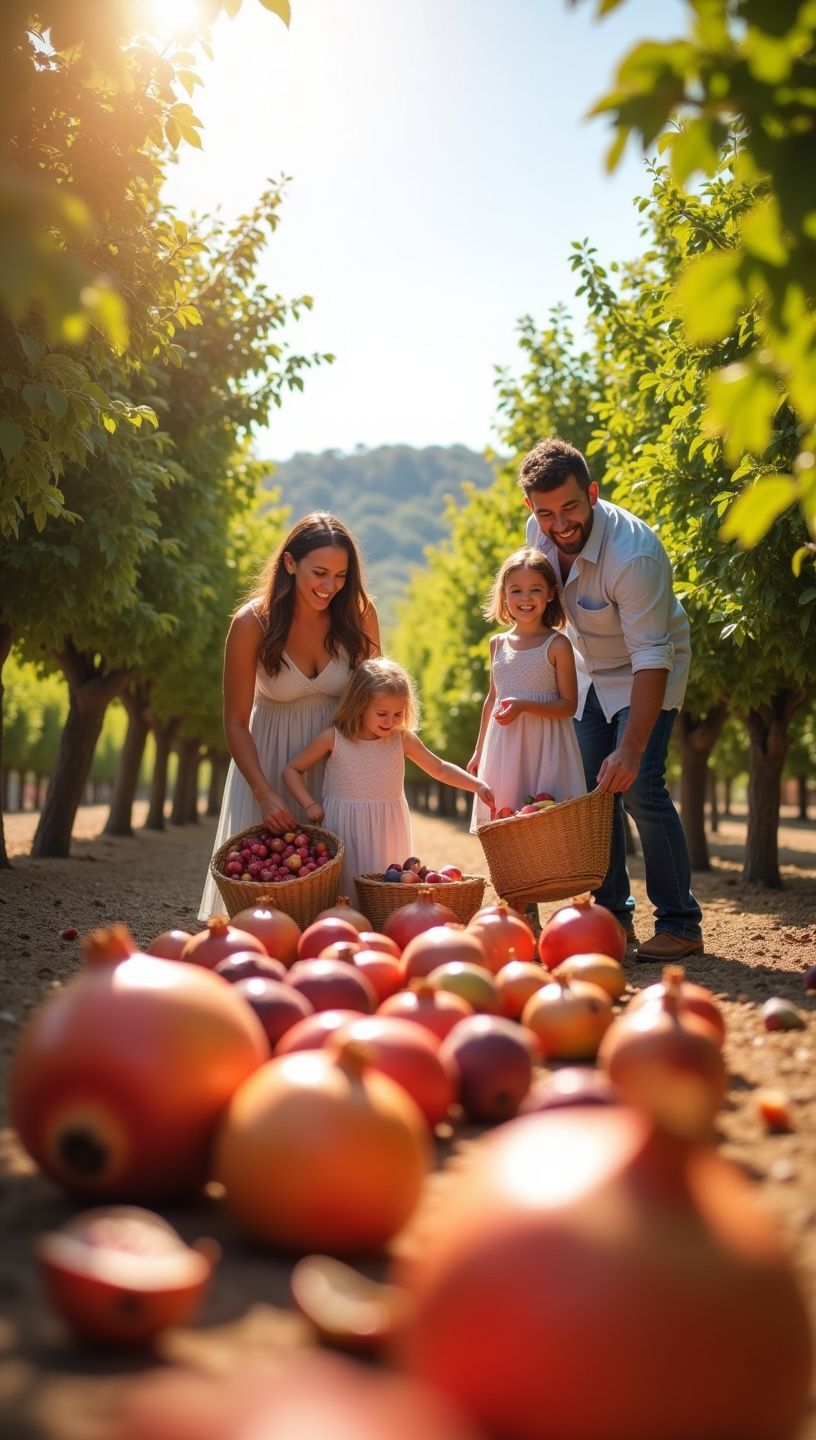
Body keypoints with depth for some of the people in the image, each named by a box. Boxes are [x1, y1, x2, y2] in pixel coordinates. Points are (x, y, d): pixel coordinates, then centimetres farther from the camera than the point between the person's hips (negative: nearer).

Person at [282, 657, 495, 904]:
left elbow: (440, 769, 12)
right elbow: (292, 770, 6)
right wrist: (310, 804, -5)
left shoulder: (403, 739, -1)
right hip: (344, 828, -2)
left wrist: (478, 785, 0)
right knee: (345, 889, 1)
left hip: (387, 832, 2)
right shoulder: (333, 738, -6)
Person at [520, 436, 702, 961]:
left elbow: (651, 659, -35)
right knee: (594, 792, 5)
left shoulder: (633, 554, -34)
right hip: (590, 670, 7)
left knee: (639, 788, -18)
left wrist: (631, 749, -40)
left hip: (646, 673, -7)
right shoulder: (539, 533, -13)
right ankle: (614, 916, 15)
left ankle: (680, 925, -7)